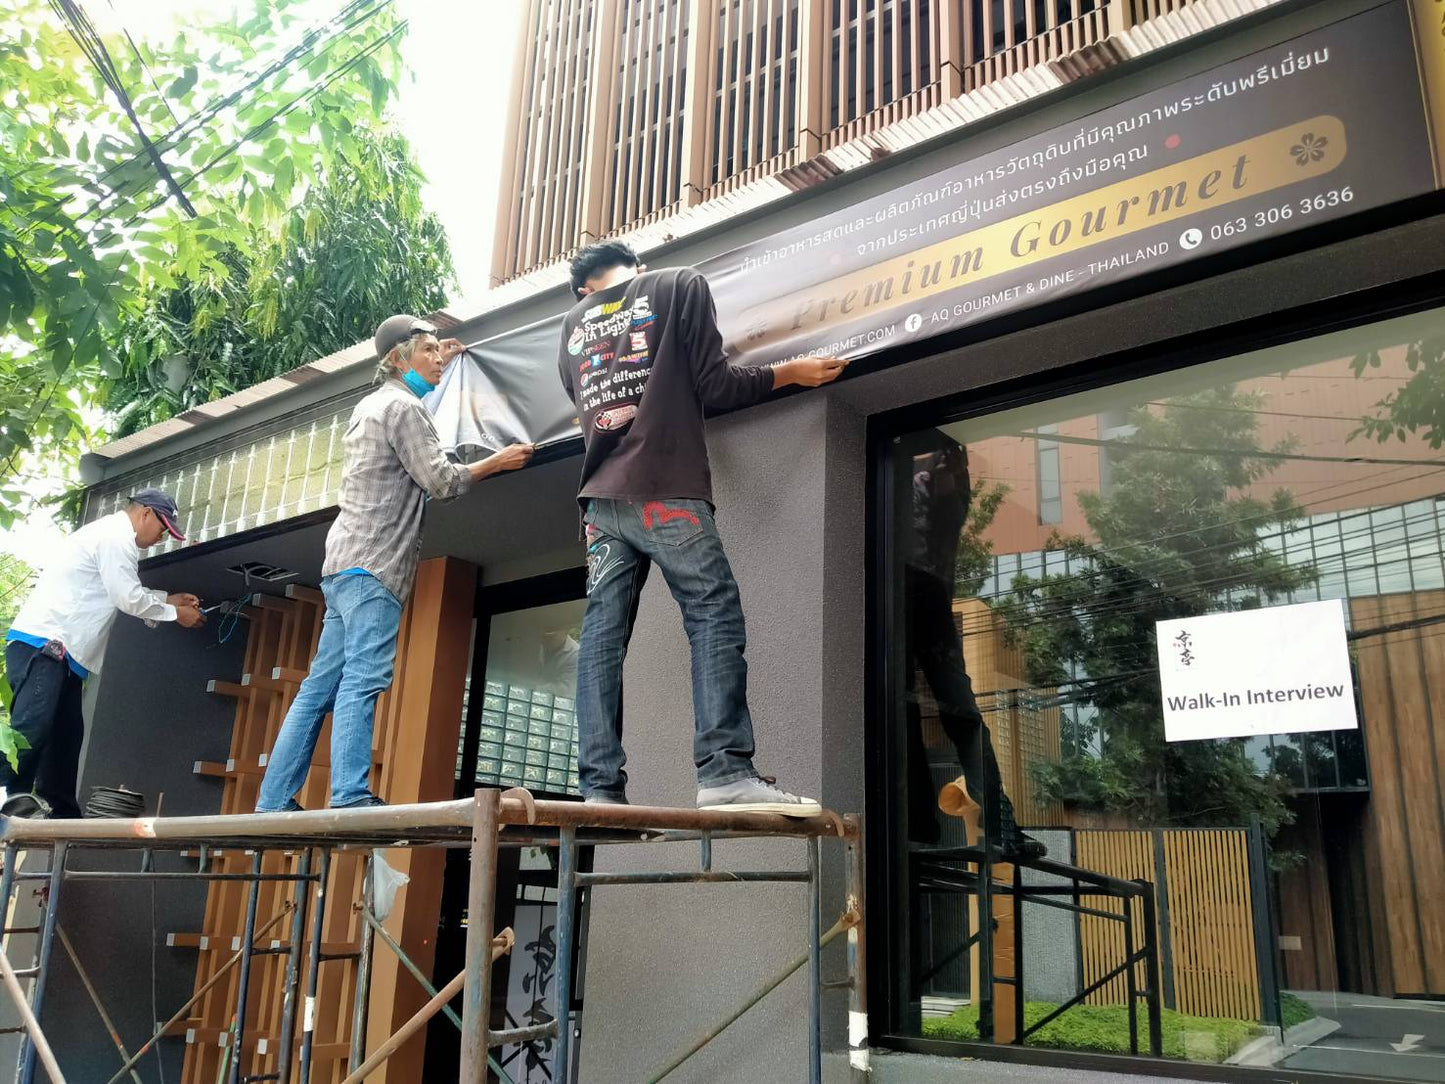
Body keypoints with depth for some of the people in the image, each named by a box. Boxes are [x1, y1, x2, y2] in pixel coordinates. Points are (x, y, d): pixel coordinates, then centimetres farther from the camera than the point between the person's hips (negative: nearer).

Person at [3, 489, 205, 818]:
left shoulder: (113, 535, 23)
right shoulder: (116, 536, -11)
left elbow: (126, 591, 34)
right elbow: (129, 599, -13)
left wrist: (168, 598, 31)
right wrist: (175, 614, 0)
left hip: (61, 649, 11)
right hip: (41, 643, -11)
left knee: (67, 735, 6)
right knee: (31, 730, -19)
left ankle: (61, 815, 7)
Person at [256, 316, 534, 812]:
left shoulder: (370, 404, 24)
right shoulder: (403, 406, -5)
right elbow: (439, 480, -9)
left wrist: (436, 364, 48)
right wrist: (497, 462, 3)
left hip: (346, 564, 10)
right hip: (372, 563, -10)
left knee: (320, 686, 7)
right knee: (363, 679, -17)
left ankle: (274, 802, 7)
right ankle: (351, 796, -23)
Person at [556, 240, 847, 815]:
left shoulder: (572, 323, 23)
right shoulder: (680, 285, 8)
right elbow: (714, 386, 1)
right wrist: (791, 373, 13)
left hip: (600, 497, 5)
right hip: (665, 489, -5)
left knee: (602, 632, 0)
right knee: (715, 615, -7)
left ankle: (599, 787, -5)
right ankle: (725, 772, -18)